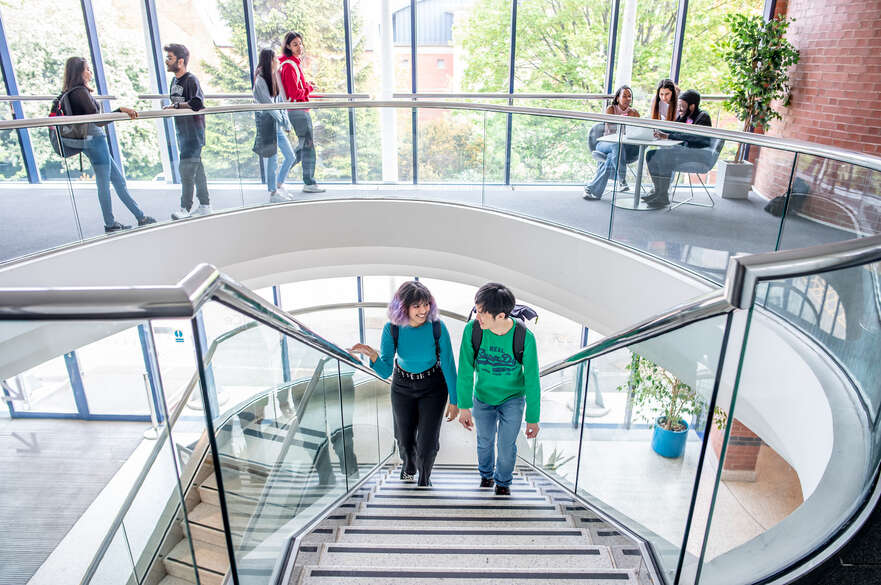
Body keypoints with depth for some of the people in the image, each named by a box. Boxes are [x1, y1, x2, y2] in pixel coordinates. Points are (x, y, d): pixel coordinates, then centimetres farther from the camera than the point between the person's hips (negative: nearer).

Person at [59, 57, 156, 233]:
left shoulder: (69, 92, 13)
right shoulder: (81, 91, -15)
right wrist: (121, 110, -16)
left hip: (89, 141, 10)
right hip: (94, 138, -10)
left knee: (118, 179, 11)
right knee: (103, 183, -1)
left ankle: (140, 216, 14)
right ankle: (110, 224, 7)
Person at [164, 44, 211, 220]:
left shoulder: (191, 80, -12)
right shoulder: (174, 80, 16)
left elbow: (197, 103, -25)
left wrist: (175, 106, -16)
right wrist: (171, 107, 6)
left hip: (194, 131, -9)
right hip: (183, 131, 9)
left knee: (186, 168, -12)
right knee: (196, 167, 12)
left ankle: (185, 208, -9)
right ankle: (205, 205, 19)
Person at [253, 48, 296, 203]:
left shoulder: (274, 77, 14)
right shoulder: (260, 80, -11)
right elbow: (268, 104, -15)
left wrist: (286, 122, 5)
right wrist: (283, 121, -12)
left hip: (277, 124, 8)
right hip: (267, 122, -8)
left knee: (290, 156, 10)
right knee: (272, 159, -2)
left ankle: (279, 184, 26)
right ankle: (273, 193, 9)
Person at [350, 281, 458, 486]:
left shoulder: (437, 327, -25)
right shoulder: (392, 329, -23)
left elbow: (449, 365, -14)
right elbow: (385, 371, -21)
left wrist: (454, 401, -8)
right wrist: (373, 355, -42)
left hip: (432, 387, -2)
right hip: (402, 387, 2)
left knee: (427, 443, -1)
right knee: (405, 439, 19)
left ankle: (424, 479, 33)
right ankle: (409, 465, 56)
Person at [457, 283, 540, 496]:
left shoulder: (525, 337, -28)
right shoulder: (472, 329, -26)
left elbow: (532, 380, -18)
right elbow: (465, 370, -15)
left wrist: (532, 418, -11)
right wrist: (464, 407, -12)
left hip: (513, 398, -1)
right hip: (483, 397, 2)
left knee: (507, 445, 6)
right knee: (485, 440, 19)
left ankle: (503, 481, 38)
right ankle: (486, 473, 51)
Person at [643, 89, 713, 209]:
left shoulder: (703, 116, -9)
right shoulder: (684, 117, 15)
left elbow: (692, 135, -25)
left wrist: (668, 136, -30)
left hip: (701, 153, -9)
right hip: (684, 149, 9)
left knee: (665, 156, -30)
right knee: (651, 154, -7)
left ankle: (663, 198, -26)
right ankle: (658, 191, -4)